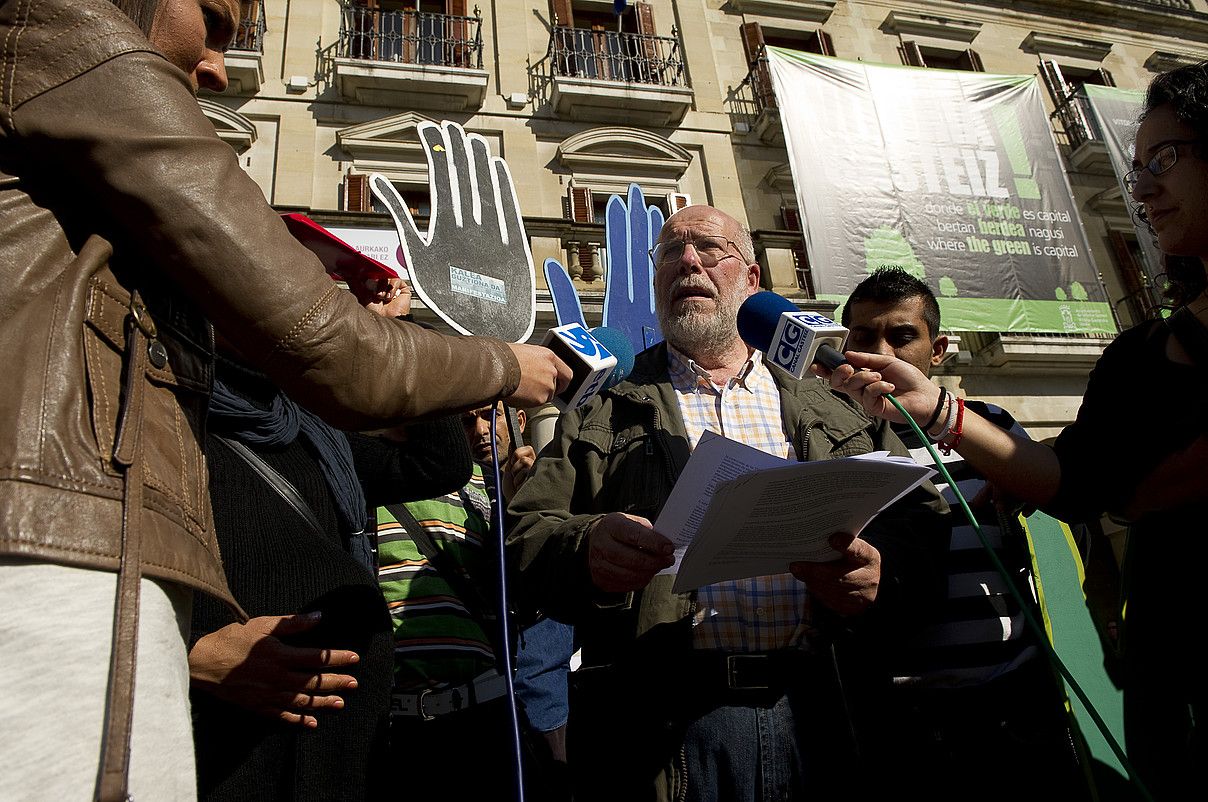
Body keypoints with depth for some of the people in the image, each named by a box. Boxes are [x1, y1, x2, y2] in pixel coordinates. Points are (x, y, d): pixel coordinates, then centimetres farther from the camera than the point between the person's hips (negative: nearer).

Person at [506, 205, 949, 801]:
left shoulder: (835, 416, 15)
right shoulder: (605, 416, 9)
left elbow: (920, 518, 7)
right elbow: (523, 536, 0)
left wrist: (881, 570, -15)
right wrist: (585, 550, -22)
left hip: (816, 712, 2)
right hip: (665, 724, -1)